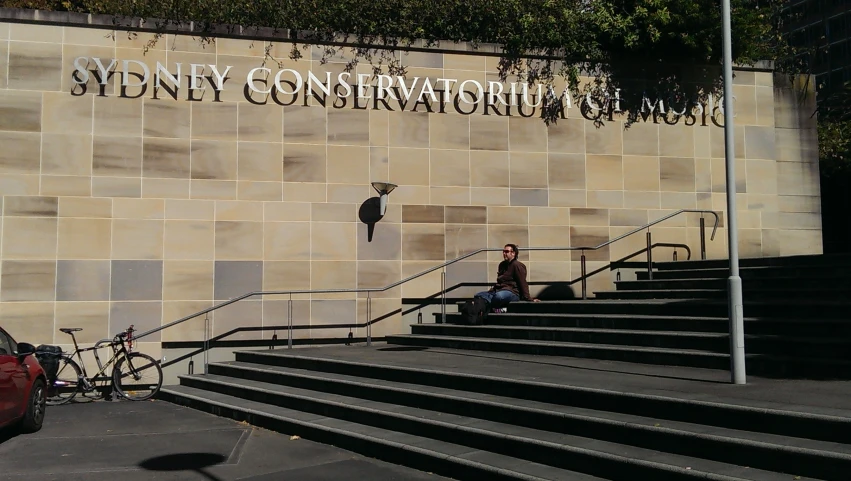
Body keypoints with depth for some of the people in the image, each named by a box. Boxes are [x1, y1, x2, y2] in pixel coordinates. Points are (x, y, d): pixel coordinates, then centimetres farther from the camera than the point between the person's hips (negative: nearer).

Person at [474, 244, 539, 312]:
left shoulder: (517, 265, -3)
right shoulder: (502, 265, 22)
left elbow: (523, 283, -9)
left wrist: (528, 298, -13)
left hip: (512, 293, -9)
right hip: (499, 290, 9)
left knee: (499, 296, -43)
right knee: (479, 295, -10)